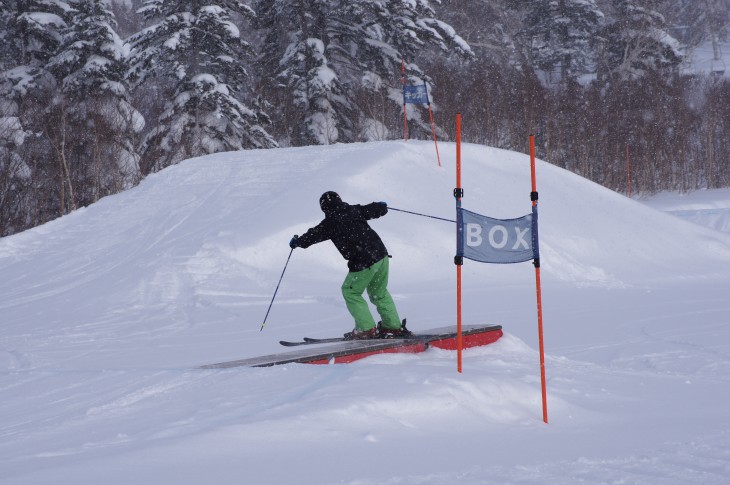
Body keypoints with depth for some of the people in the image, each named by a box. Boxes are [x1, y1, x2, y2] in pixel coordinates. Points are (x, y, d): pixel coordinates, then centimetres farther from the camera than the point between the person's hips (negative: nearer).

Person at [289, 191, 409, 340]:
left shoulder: (330, 223, -2)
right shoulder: (354, 210, 10)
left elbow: (313, 235, 9)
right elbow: (377, 209, 15)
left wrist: (297, 242, 29)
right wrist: (382, 206, 40)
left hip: (363, 263, -7)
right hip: (381, 254, 7)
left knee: (350, 292, 10)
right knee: (379, 292, 22)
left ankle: (367, 329, 5)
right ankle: (393, 327, 22)